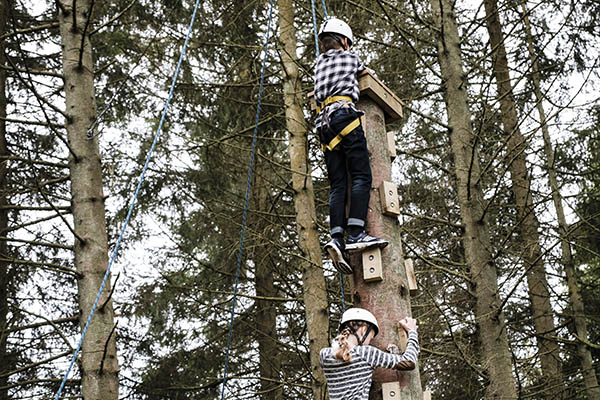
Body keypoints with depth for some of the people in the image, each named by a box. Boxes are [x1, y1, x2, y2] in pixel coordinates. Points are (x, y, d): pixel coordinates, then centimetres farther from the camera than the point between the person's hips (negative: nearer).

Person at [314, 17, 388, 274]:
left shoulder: (319, 62, 28)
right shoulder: (350, 57, 17)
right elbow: (366, 73, 34)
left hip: (324, 124, 5)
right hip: (345, 114, -5)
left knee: (337, 185, -2)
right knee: (361, 176, -13)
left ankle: (337, 237, -19)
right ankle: (356, 234, -29)